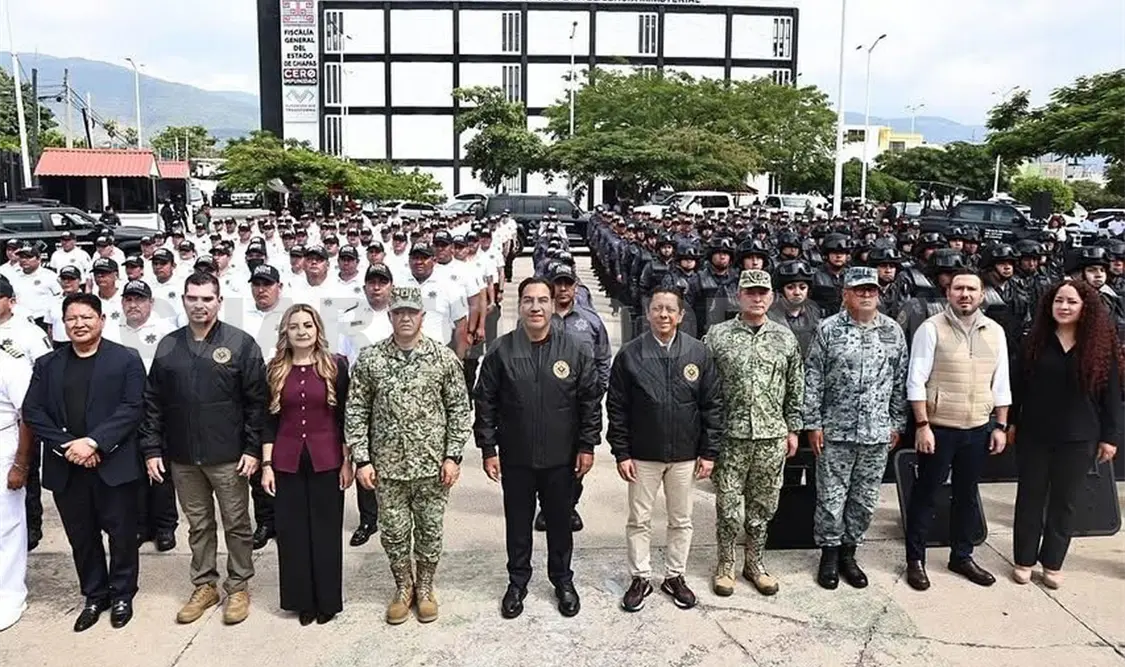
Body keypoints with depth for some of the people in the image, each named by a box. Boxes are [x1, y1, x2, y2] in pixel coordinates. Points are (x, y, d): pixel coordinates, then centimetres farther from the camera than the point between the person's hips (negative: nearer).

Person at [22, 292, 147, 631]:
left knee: (121, 534, 7)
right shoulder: (46, 364, 9)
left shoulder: (126, 359, -2)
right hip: (66, 467, 3)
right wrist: (65, 446, -11)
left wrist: (93, 442, -19)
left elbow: (132, 408, -10)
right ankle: (94, 596, 29)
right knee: (81, 537, 13)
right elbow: (32, 411, 3)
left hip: (113, 464, -3)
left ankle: (122, 594, 25)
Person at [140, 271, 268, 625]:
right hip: (182, 456, 3)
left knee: (236, 523, 7)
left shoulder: (241, 343, -5)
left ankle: (238, 587, 22)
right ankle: (204, 585, 29)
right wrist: (151, 449, 3)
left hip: (228, 456, -3)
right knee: (198, 524, 15)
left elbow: (256, 400, -6)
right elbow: (153, 403, 9)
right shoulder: (168, 346, 7)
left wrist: (253, 448, -11)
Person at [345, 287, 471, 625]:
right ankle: (403, 588, 35)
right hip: (387, 466, 1)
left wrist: (453, 456, -6)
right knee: (393, 533, 12)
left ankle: (425, 588, 34)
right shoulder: (369, 358, -3)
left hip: (433, 464, 0)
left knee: (430, 531, 12)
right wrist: (362, 460, -5)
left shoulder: (444, 357, -5)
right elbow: (355, 411, 0)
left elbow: (459, 409, -1)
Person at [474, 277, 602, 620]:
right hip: (515, 458, 0)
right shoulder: (501, 351, -5)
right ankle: (518, 582, 33)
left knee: (560, 521, 15)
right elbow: (485, 403, -2)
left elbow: (591, 401, 0)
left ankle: (563, 580, 35)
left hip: (561, 458, 0)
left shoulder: (575, 351, -5)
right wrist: (488, 449, -3)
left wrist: (587, 446, -2)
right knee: (517, 523, 14)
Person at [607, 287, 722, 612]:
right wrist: (621, 453, -6)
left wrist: (709, 452, -2)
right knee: (639, 520, 10)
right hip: (642, 456, -1)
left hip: (685, 455, 1)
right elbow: (616, 408, -3)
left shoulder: (698, 353, -3)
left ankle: (675, 576, 31)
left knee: (681, 521, 14)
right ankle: (640, 578, 26)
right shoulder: (630, 354, -7)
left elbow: (712, 405, 0)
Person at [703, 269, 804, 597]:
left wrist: (793, 429, 9)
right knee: (728, 505, 6)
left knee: (763, 505, 12)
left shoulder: (786, 338, 5)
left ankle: (755, 563, 29)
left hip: (772, 437, 2)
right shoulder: (717, 335, -3)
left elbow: (795, 389, 10)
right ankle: (725, 564, 23)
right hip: (730, 435, -2)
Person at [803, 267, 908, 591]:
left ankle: (848, 552, 27)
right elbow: (813, 380, -4)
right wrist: (812, 424, -6)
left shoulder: (893, 331, 5)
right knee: (831, 497, 5)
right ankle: (829, 553, 22)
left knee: (865, 500, 11)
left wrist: (897, 424, 8)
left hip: (877, 433, 3)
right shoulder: (828, 329, -4)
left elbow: (900, 381, 9)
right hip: (835, 431, -3)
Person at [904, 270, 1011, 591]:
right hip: (938, 428, -4)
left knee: (967, 493, 16)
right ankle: (915, 559, 17)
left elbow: (1001, 384, 10)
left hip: (979, 429, 5)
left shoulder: (995, 332, 5)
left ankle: (962, 556, 31)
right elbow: (916, 381, -11)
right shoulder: (931, 328, -9)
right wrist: (922, 425, -14)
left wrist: (1000, 426, 7)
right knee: (925, 493, 5)